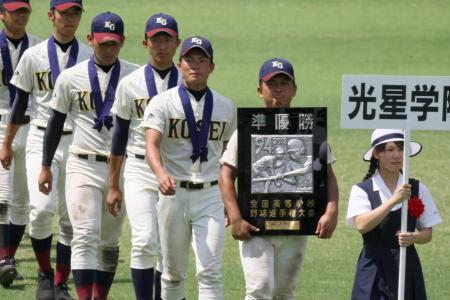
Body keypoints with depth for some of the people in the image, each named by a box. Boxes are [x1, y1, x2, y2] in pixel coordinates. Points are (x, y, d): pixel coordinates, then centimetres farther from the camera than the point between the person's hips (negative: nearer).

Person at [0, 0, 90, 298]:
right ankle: (45, 274, 3)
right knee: (41, 209, -17)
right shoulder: (34, 56, 2)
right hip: (41, 139, -1)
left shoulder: (91, 58, 3)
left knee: (71, 218, 2)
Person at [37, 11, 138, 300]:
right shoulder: (71, 77, 1)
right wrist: (46, 166, 10)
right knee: (85, 237, -13)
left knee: (109, 241, 10)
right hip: (83, 167, -1)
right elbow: (56, 123, 10)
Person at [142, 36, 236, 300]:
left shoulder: (227, 107, 8)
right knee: (173, 270, 10)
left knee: (209, 270, -12)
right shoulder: (163, 103, -2)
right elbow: (152, 144, -16)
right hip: (174, 193, -1)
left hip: (210, 195, 1)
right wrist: (161, 174, -36)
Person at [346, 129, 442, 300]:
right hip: (374, 268, -2)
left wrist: (413, 237, -16)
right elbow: (361, 225, -18)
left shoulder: (418, 190, 5)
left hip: (406, 267, 2)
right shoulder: (362, 190, -2)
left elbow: (428, 233, 7)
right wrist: (393, 200, -22)